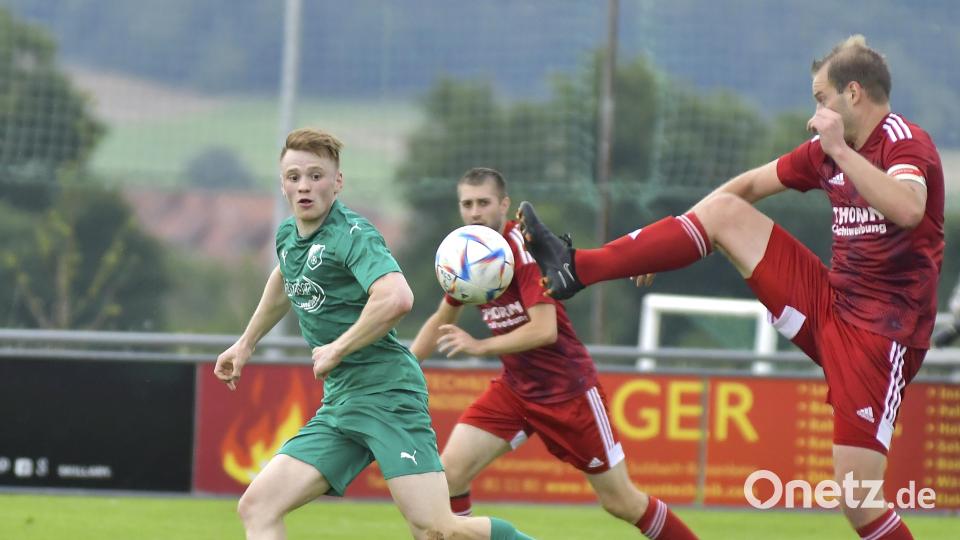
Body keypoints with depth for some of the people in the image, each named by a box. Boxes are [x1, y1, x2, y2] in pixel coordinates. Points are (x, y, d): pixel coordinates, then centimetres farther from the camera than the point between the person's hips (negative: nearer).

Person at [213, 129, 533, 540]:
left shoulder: (352, 234, -12)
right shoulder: (288, 236, 13)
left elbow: (396, 298, -31)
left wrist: (336, 350, -20)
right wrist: (246, 343, 43)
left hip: (386, 392, -8)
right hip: (338, 404, 8)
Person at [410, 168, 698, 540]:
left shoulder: (524, 249, -20)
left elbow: (544, 330, -28)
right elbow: (443, 320, 18)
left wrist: (481, 346, -31)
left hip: (568, 389, -6)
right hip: (515, 387, 6)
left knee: (622, 503, 0)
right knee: (450, 471, -12)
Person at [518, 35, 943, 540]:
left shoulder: (905, 142, -15)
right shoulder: (828, 151, 9)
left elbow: (907, 209, -38)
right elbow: (750, 184, 22)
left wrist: (840, 151, -34)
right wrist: (670, 243, 25)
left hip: (881, 336, -8)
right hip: (829, 305, 8)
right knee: (723, 211, 5)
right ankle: (578, 267, 4)